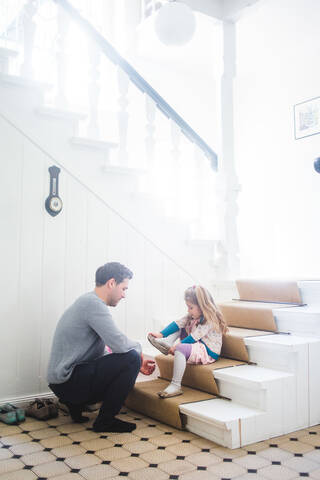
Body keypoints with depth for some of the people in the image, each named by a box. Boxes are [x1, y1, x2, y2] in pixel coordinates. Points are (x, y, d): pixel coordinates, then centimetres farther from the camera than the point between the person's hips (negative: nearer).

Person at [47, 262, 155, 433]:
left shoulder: (88, 302, 15)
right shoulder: (93, 303, -18)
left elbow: (100, 352, 18)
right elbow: (120, 344, -27)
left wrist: (137, 364, 12)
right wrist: (138, 349, -4)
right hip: (69, 382, -10)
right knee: (131, 357, -18)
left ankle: (75, 404, 16)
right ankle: (105, 421, -6)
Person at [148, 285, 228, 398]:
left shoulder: (209, 321, -19)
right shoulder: (192, 316, 7)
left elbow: (193, 338, -23)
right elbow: (177, 324, -3)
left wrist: (176, 346, -24)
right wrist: (161, 334, -13)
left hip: (208, 352, -9)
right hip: (195, 346, 9)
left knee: (180, 349, -33)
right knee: (180, 328, 9)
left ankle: (176, 385, -33)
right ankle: (167, 343, -16)